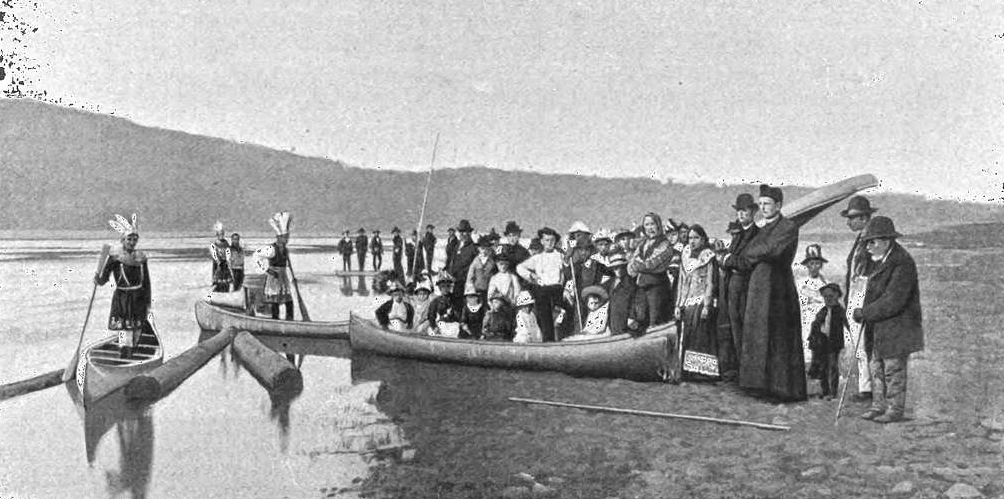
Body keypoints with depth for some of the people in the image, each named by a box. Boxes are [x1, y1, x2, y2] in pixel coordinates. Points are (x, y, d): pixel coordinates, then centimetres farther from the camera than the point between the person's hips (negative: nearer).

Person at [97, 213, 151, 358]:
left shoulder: (141, 257, 5)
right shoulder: (115, 258, -8)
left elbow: (147, 282, 10)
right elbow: (103, 280, -10)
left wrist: (147, 303, 9)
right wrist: (98, 280, -32)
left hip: (138, 300, 5)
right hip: (122, 299, -5)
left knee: (135, 339, 11)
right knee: (125, 340, -12)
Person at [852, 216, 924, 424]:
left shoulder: (902, 264, -18)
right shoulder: (880, 261, 12)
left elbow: (893, 302, -23)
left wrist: (864, 312, -18)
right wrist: (865, 313, 6)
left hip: (896, 329, -9)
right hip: (877, 328, 9)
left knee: (893, 370, 0)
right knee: (876, 368, 12)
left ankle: (895, 410, 11)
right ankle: (879, 406, 21)